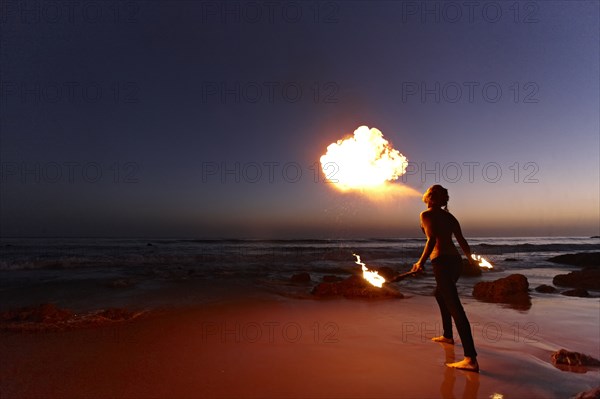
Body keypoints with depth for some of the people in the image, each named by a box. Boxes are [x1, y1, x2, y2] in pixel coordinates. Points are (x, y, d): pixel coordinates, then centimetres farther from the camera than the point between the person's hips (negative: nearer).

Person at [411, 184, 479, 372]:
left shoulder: (426, 214, -5)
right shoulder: (449, 216, 14)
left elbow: (432, 240, -17)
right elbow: (462, 241, 13)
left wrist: (421, 262, -11)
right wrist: (471, 260, 27)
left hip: (442, 261, -8)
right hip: (455, 260, 9)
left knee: (455, 307, -12)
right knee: (440, 295, 29)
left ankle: (471, 359, -14)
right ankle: (448, 336, 40)